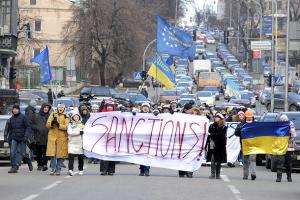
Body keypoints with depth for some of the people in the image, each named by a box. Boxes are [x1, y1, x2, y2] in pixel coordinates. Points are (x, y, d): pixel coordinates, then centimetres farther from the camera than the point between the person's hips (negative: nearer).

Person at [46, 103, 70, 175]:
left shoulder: (66, 116, 5)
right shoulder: (53, 114, 11)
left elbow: (66, 127, -8)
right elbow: (47, 125, 5)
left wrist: (59, 125, -22)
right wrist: (52, 123, -16)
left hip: (62, 137, -1)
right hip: (52, 136, 1)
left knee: (61, 153, 0)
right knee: (52, 153, -5)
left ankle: (58, 169, 8)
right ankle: (53, 168, 3)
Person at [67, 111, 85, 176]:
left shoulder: (81, 124, 13)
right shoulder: (70, 124, 7)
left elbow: (84, 134, 13)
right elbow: (69, 132, -9)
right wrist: (79, 132, -14)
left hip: (80, 143, 2)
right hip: (72, 143, -2)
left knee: (80, 157, 6)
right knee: (71, 156, -15)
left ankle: (81, 170, 18)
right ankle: (70, 170, -23)